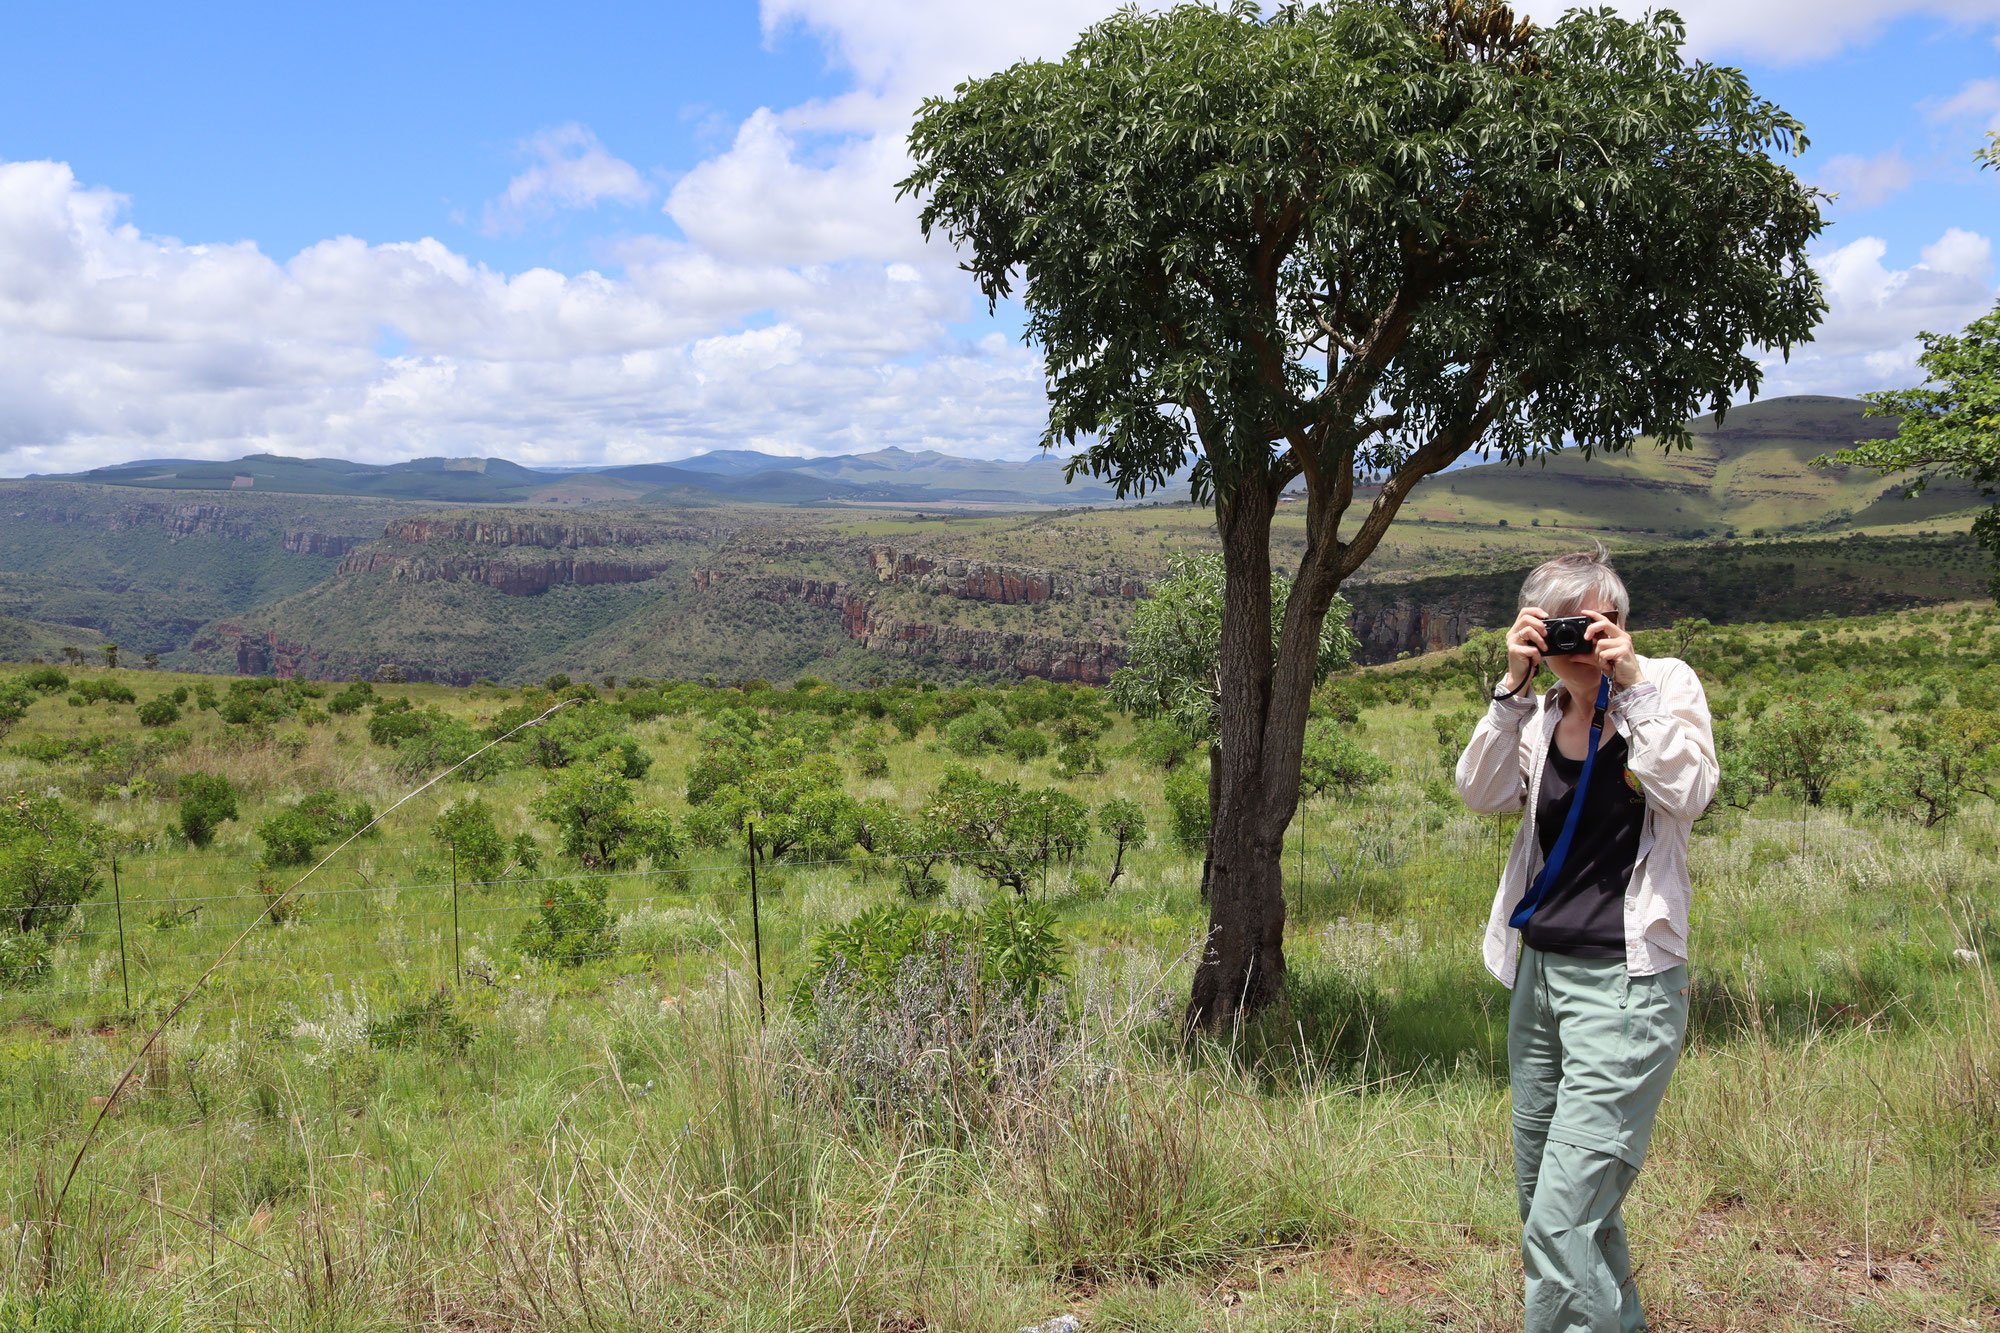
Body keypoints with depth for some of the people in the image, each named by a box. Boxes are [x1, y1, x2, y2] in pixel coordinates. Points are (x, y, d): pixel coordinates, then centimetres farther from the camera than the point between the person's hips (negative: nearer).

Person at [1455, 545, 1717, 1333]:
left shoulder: (1667, 685, -2)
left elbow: (1687, 794, -17)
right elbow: (1481, 794, -6)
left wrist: (1629, 684, -18)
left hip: (1625, 983, -6)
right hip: (1539, 973, 6)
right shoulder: (1541, 718, 10)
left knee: (1561, 1223, -13)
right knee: (1544, 1201, 17)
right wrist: (1512, 687, -13)